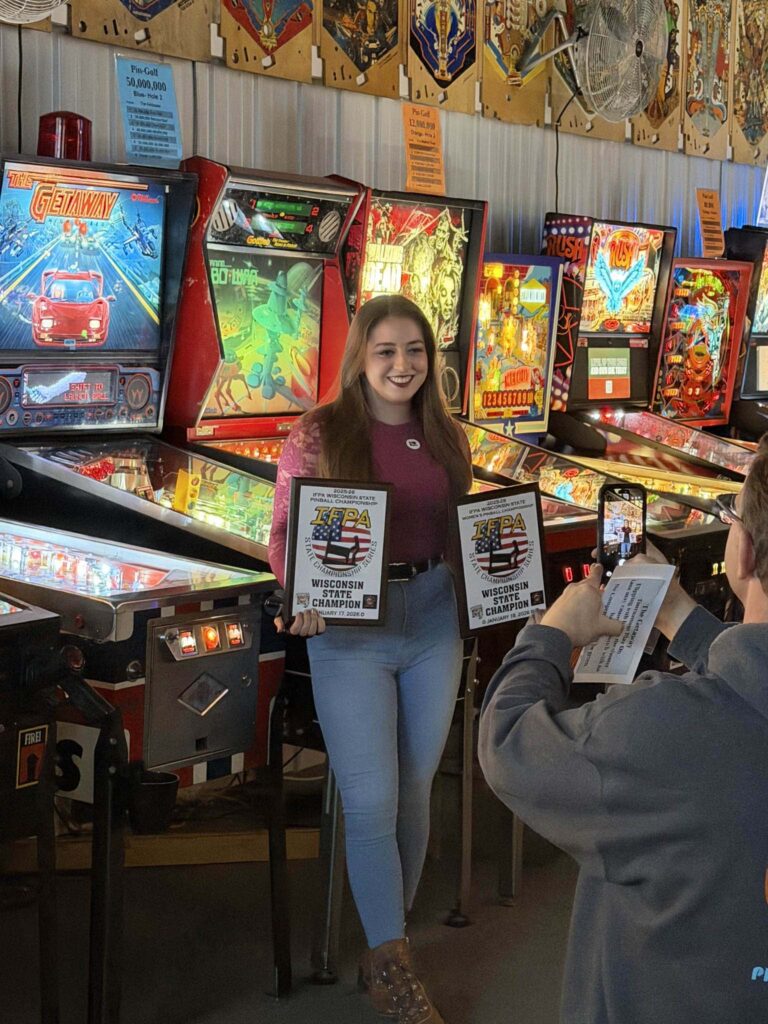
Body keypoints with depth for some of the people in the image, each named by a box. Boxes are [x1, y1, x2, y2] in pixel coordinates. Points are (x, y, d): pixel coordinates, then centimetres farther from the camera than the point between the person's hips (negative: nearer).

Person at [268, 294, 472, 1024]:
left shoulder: (446, 439, 6)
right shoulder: (317, 435, -7)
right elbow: (283, 534, -5)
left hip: (434, 623, 4)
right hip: (350, 630, -4)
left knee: (413, 794, 11)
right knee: (371, 801, -4)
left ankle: (384, 949, 28)